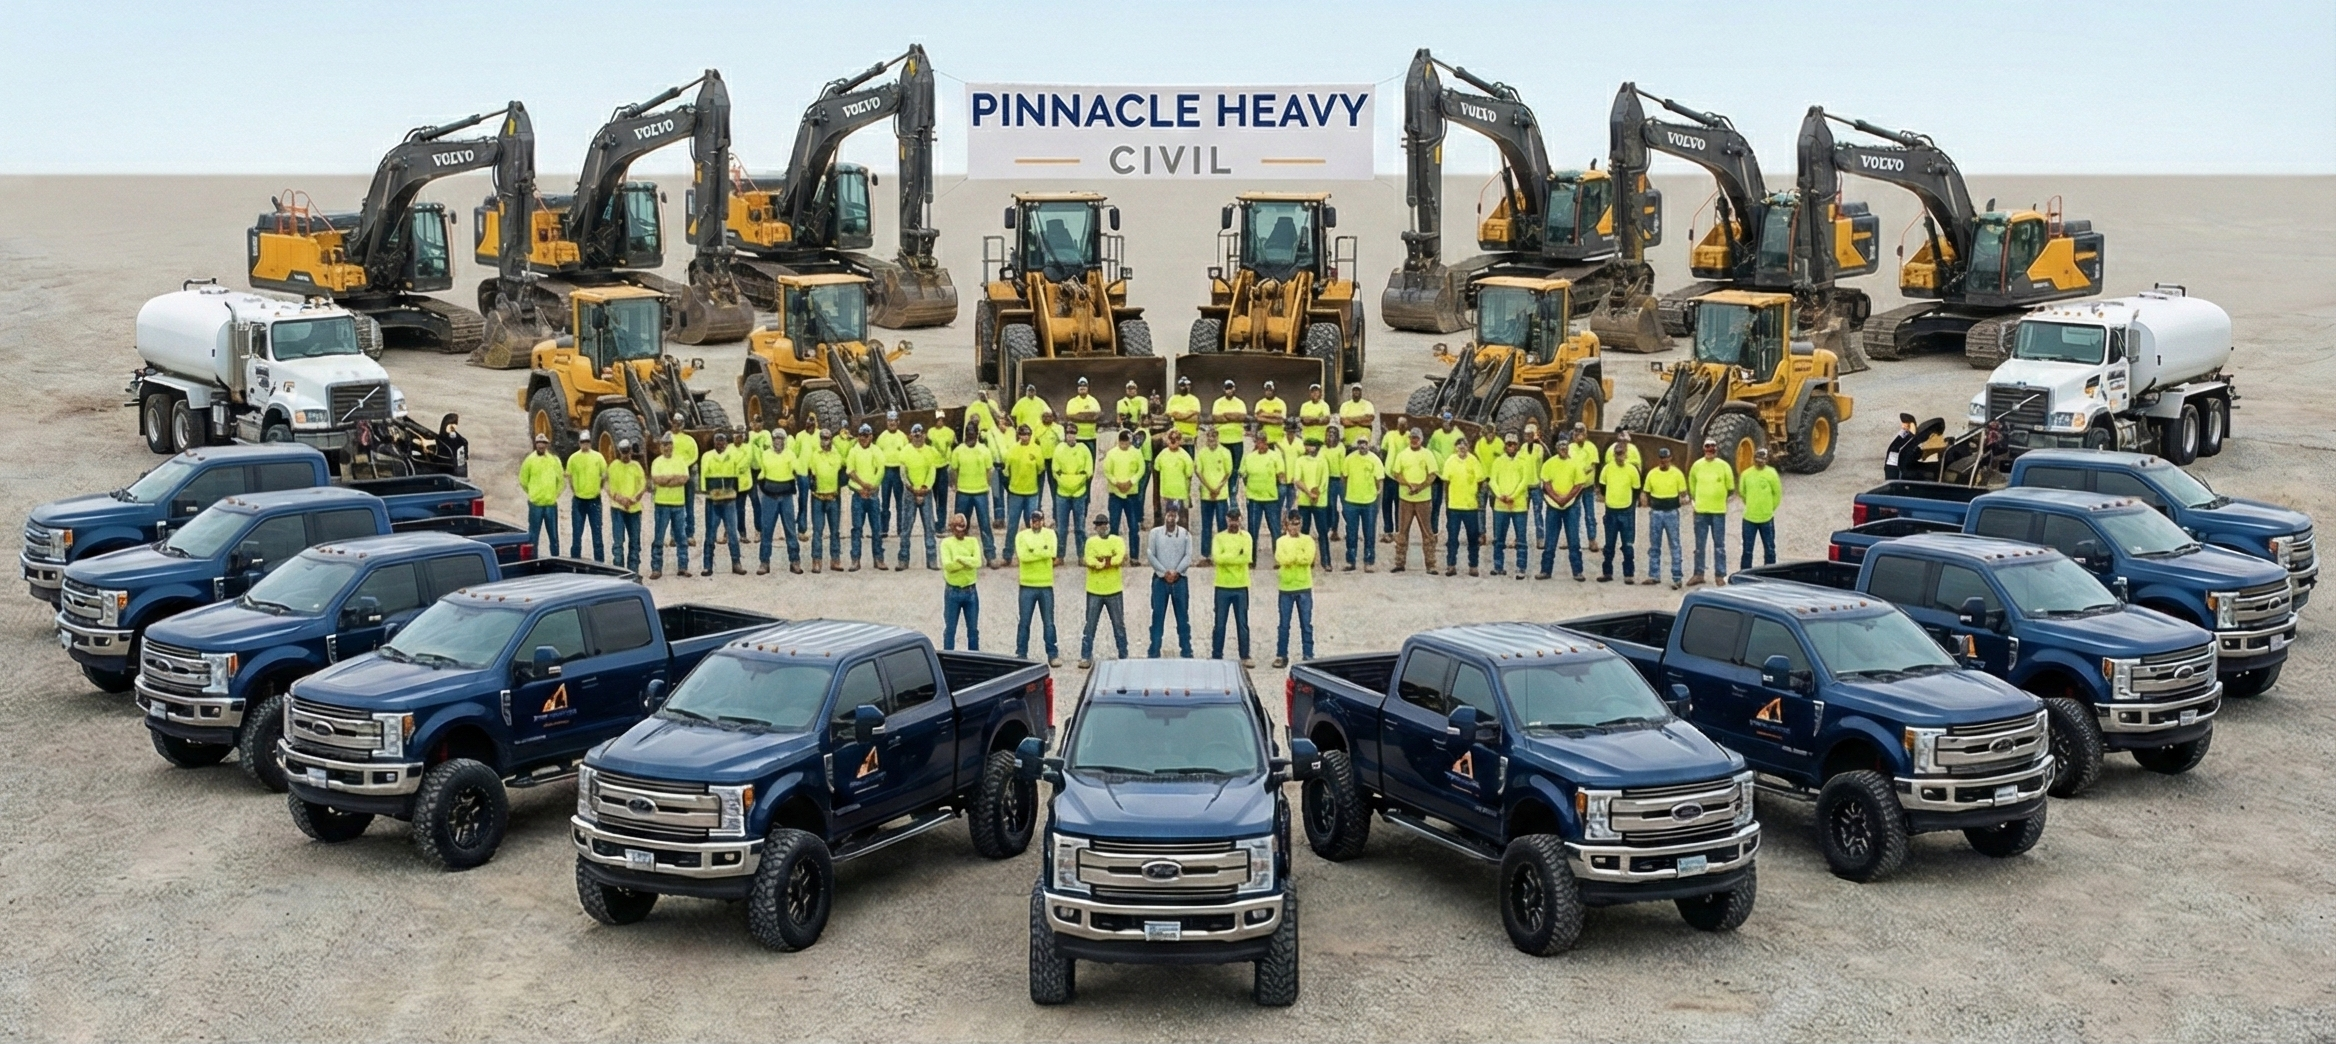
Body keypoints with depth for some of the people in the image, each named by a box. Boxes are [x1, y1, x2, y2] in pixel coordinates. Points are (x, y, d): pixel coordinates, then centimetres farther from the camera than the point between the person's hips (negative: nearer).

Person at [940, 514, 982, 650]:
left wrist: (959, 558, -18)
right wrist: (969, 562, -16)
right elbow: (947, 565, -20)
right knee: (950, 629, 4)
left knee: (973, 629, 11)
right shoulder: (946, 543, -5)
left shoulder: (972, 541, 3)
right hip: (952, 592, -3)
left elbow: (978, 562, -12)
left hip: (971, 591, 3)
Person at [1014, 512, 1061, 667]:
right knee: (1024, 623, 2)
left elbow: (1051, 552, -13)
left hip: (1046, 585, 1)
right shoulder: (1021, 535, 3)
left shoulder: (1050, 534, 5)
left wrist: (1031, 552, -12)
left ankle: (1053, 655, 10)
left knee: (1049, 623, 4)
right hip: (1027, 585, 0)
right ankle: (1021, 655, 9)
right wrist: (1042, 552, -12)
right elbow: (1022, 556, -14)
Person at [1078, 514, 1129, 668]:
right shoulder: (1091, 541, 2)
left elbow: (1120, 557, -15)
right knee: (1090, 626, 2)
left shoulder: (1117, 541, 3)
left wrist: (1100, 561, -15)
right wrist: (1111, 560, -14)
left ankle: (1124, 656, 15)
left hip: (1114, 591, 1)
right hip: (1094, 591, -1)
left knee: (1119, 625, 8)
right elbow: (1090, 560, -15)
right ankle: (1086, 657, 5)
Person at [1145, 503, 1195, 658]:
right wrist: (1164, 572, -11)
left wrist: (1176, 572, -15)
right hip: (1160, 579, -1)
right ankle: (1154, 652, 4)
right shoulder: (1155, 533, 2)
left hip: (1180, 580, 1)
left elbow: (1188, 556, -3)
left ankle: (1186, 652, 9)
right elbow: (1150, 555, -4)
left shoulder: (1185, 534, 4)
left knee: (1183, 616, 4)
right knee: (1157, 616, 0)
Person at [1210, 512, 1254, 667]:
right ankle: (1216, 656, 10)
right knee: (1219, 624, 4)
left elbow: (1247, 558, -12)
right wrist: (1237, 554, -15)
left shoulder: (1246, 537, 3)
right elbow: (1217, 557, -14)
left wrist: (1226, 557, -12)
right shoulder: (1218, 538, 2)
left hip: (1241, 587, 0)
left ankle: (1245, 657, 11)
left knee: (1243, 624, 5)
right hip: (1223, 586, 0)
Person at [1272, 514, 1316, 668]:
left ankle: (1308, 655, 10)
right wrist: (1299, 557, -13)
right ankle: (1281, 656, 10)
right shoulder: (1281, 541, -1)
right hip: (1286, 588, 0)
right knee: (1284, 625, 4)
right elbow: (1283, 560, -17)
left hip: (1304, 588, 0)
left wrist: (1290, 558, -12)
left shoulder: (1308, 540, 1)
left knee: (1306, 624, 5)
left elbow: (1308, 559, -15)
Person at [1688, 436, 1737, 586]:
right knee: (1699, 545, 8)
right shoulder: (1697, 465, 3)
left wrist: (1719, 498, 4)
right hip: (1700, 510, 2)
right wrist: (1695, 499, 5)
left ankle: (1720, 575, 8)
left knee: (1719, 545, 2)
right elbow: (1691, 486, 13)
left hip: (1718, 510, -2)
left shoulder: (1724, 466, -2)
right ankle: (1698, 574, 16)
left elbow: (1730, 489, 5)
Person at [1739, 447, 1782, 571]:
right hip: (1749, 518, 1)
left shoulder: (1771, 474, -7)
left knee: (1769, 549, 7)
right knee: (1747, 550, 6)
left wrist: (1769, 508, 5)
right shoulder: (1746, 474, -2)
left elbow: (1777, 494, 1)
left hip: (1766, 518, -1)